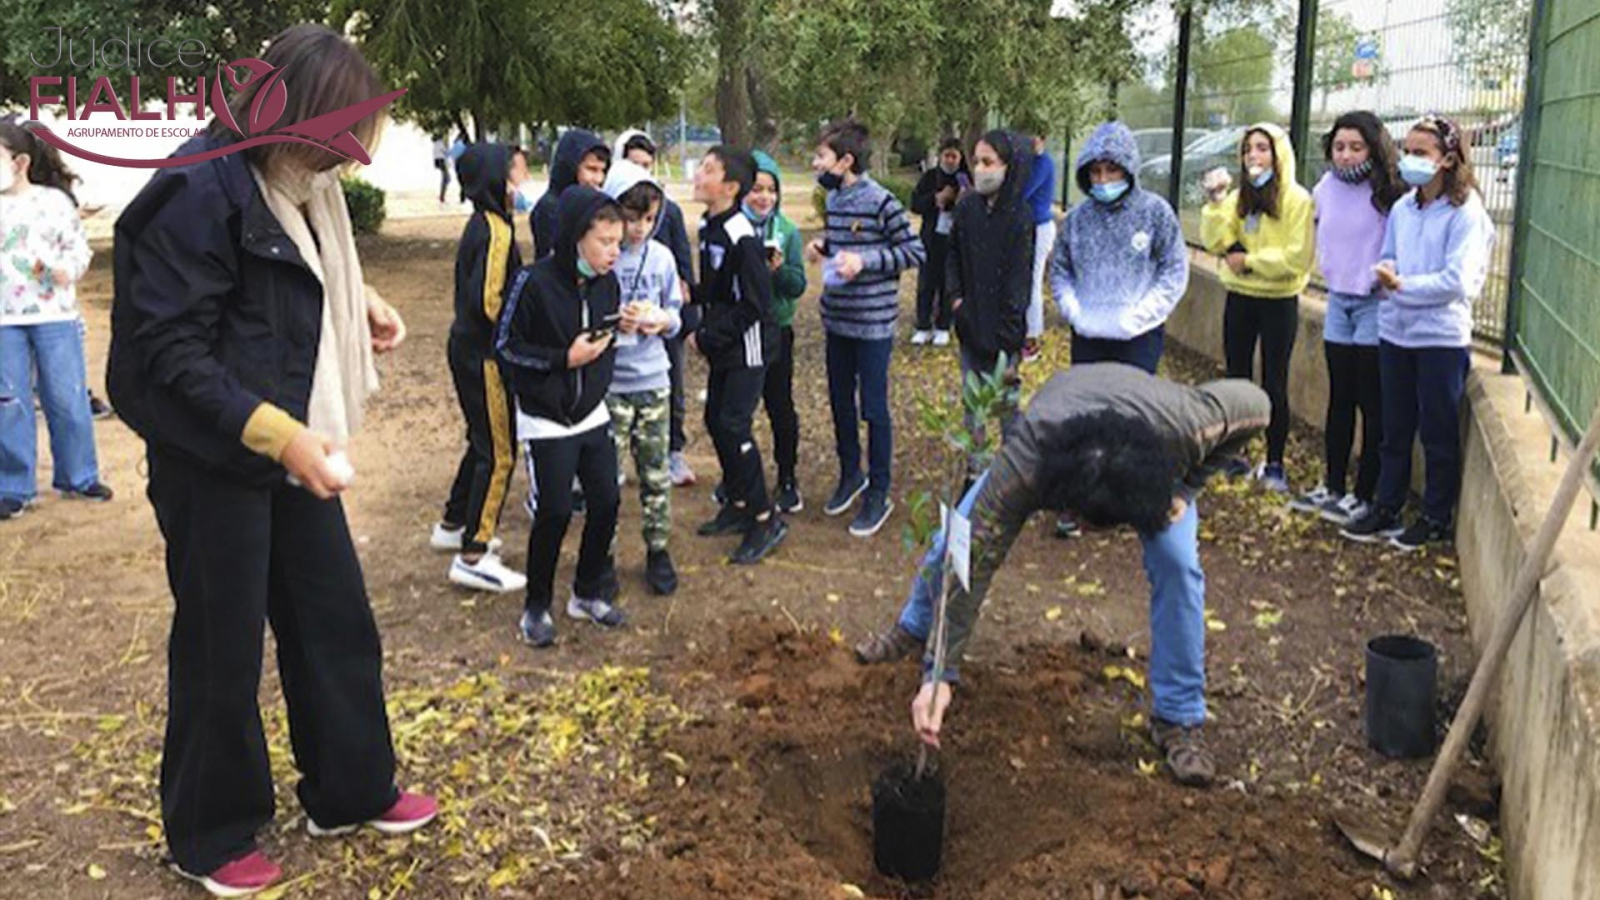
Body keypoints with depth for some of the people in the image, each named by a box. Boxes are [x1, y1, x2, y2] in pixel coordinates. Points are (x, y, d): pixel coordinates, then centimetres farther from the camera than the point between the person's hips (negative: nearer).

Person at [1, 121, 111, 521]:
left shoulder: (55, 201, 1)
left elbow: (79, 249, 1)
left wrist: (66, 269, -18)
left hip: (55, 316, -2)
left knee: (68, 399, 4)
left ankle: (78, 477, 19)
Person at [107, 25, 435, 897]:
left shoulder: (295, 180, 5)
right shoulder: (198, 192, -21)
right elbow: (171, 351, -22)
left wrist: (357, 301, 3)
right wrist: (277, 432, -29)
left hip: (292, 442, 8)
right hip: (213, 458, -8)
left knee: (336, 619, 15)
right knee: (221, 648, 6)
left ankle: (350, 792, 34)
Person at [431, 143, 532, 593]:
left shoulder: (483, 223, 10)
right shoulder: (496, 231, -20)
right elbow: (488, 301, -24)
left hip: (470, 349, 10)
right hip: (484, 356, -10)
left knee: (483, 442, 22)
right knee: (499, 454, -3)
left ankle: (453, 526, 36)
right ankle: (472, 557, 3)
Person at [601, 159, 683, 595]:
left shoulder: (661, 256, 2)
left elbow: (675, 312, 12)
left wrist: (664, 321, -10)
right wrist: (614, 323, -21)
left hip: (653, 382, 4)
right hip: (608, 385, -4)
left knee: (656, 473, 12)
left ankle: (658, 550, 26)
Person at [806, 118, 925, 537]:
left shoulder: (881, 202, -16)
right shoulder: (834, 199, 7)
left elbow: (915, 252, -13)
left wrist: (865, 260, -22)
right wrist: (824, 245, 0)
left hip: (872, 323, -7)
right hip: (837, 319, 7)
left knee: (873, 408, 2)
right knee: (840, 402, 17)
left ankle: (879, 494, 14)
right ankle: (850, 474, 36)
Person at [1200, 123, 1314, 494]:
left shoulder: (1297, 199, -9)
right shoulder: (1239, 197, 7)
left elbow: (1297, 257, -16)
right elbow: (1215, 241, -5)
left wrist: (1250, 261, -15)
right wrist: (1215, 201, -15)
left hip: (1279, 302, -5)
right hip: (1240, 299, 5)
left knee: (1274, 384, 2)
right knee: (1236, 378, 12)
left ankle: (1274, 463, 12)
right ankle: (1233, 454, 24)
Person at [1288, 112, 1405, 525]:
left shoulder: (1389, 193, -15)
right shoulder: (1325, 189, 4)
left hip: (1375, 304, -6)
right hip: (1338, 301, 6)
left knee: (1372, 405, 2)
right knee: (1339, 401, 13)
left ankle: (1364, 495, 9)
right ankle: (1332, 486, 23)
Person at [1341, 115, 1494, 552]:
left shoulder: (1466, 214, -11)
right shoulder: (1401, 209, 7)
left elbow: (1457, 281, -18)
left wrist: (1402, 285, -13)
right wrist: (1386, 273, -9)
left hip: (1441, 338, -6)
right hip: (1395, 332, 6)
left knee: (1439, 434, 6)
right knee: (1395, 430, 15)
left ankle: (1436, 519, 19)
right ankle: (1385, 511, 25)